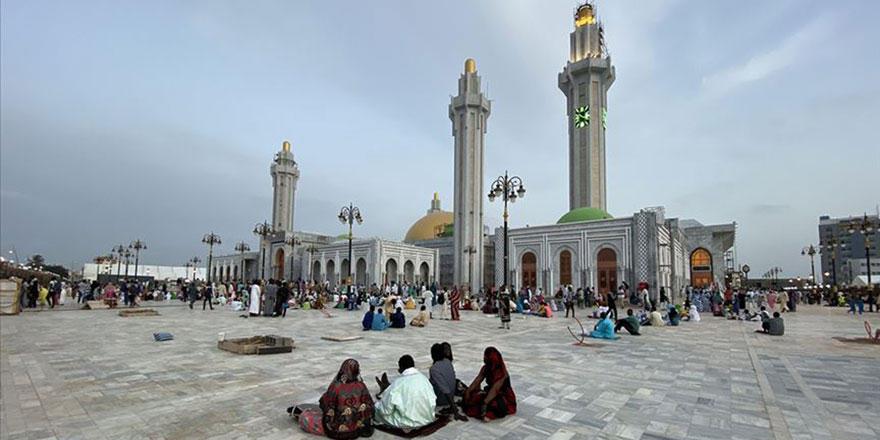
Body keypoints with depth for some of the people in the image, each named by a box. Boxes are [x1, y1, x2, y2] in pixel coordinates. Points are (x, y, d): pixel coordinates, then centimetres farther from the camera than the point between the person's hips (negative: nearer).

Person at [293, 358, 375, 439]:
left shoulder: (335, 386, -22)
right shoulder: (361, 387, -13)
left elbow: (324, 404, -8)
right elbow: (370, 407, -5)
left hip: (337, 430, -4)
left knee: (305, 418, 14)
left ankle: (298, 414, 42)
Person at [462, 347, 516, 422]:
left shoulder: (501, 372, -25)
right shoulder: (485, 368, -4)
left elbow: (495, 390, -34)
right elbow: (476, 382, -6)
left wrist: (485, 403, -41)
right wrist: (468, 392, -19)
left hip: (505, 397, -6)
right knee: (473, 395, -13)